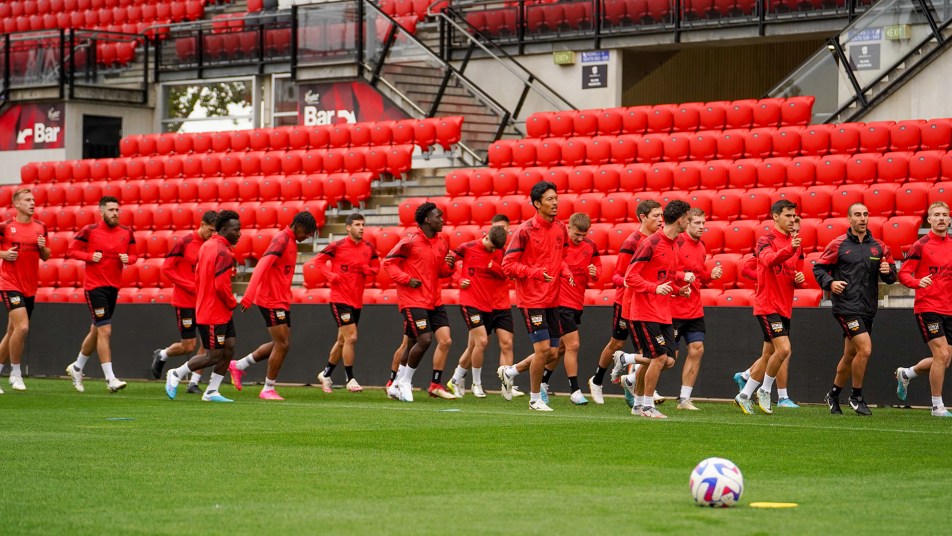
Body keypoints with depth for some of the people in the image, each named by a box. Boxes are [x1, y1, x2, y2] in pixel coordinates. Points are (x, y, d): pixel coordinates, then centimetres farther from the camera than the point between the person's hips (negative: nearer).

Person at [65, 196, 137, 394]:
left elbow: (134, 254, 14)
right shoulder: (89, 231, -7)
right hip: (94, 286, -6)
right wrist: (90, 256, -17)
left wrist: (128, 259, -9)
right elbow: (71, 250, -2)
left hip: (114, 286, 6)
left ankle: (77, 367, 38)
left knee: (96, 331, 17)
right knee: (105, 331, -13)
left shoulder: (126, 232, 5)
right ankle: (110, 379, -12)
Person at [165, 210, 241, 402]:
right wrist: (232, 303, -9)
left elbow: (198, 276, 19)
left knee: (229, 348, 9)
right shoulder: (223, 252, -20)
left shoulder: (207, 245, 11)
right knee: (214, 355, -1)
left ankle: (211, 392, 12)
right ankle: (176, 374, 14)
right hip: (214, 314, -10)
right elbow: (221, 285, -25)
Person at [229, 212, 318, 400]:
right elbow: (262, 266, -26)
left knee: (281, 345, 13)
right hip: (271, 300, -10)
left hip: (281, 301, 10)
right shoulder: (281, 240, -16)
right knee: (282, 344, -7)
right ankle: (268, 389, 3)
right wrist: (249, 296, -32)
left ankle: (239, 366, 23)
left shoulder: (291, 242, 14)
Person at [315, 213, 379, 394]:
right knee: (351, 338, -13)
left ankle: (325, 374, 31)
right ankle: (350, 379, -4)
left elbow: (376, 267, 15)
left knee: (342, 341, 14)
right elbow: (319, 260, 1)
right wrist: (331, 276, -13)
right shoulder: (337, 246, -8)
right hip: (340, 299, -6)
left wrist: (368, 269, -7)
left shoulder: (369, 248, 5)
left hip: (357, 300, 6)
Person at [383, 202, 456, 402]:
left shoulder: (442, 243, 10)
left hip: (434, 301, 7)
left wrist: (449, 267, -2)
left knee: (445, 340, -1)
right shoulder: (410, 241, -10)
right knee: (424, 340, -15)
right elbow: (389, 262, -6)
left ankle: (436, 385, 9)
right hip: (413, 300, -7)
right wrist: (406, 279, -17)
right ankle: (404, 383, 3)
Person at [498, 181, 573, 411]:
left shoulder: (560, 229, 6)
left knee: (552, 353, 8)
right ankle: (535, 399, 8)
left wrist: (566, 272, -1)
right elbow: (508, 265, -12)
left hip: (552, 299, 7)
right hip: (532, 299, -7)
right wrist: (536, 273, -22)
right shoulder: (525, 231, -13)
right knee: (543, 349, -10)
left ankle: (509, 371, 30)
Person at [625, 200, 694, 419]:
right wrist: (655, 288, -25)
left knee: (668, 360, 1)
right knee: (660, 357, -10)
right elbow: (630, 277, -14)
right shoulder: (651, 243, -13)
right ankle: (646, 405, 1)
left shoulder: (674, 245, 13)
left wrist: (679, 288, 6)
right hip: (646, 313, -8)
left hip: (664, 314, 8)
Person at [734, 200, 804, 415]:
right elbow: (768, 260, -32)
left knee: (769, 355, 11)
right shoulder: (766, 241, -10)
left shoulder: (794, 242, 14)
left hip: (784, 307, 8)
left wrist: (799, 278, 2)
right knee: (783, 349, -19)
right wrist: (789, 250, -49)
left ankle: (744, 396, 21)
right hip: (768, 306, -8)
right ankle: (765, 390, 0)